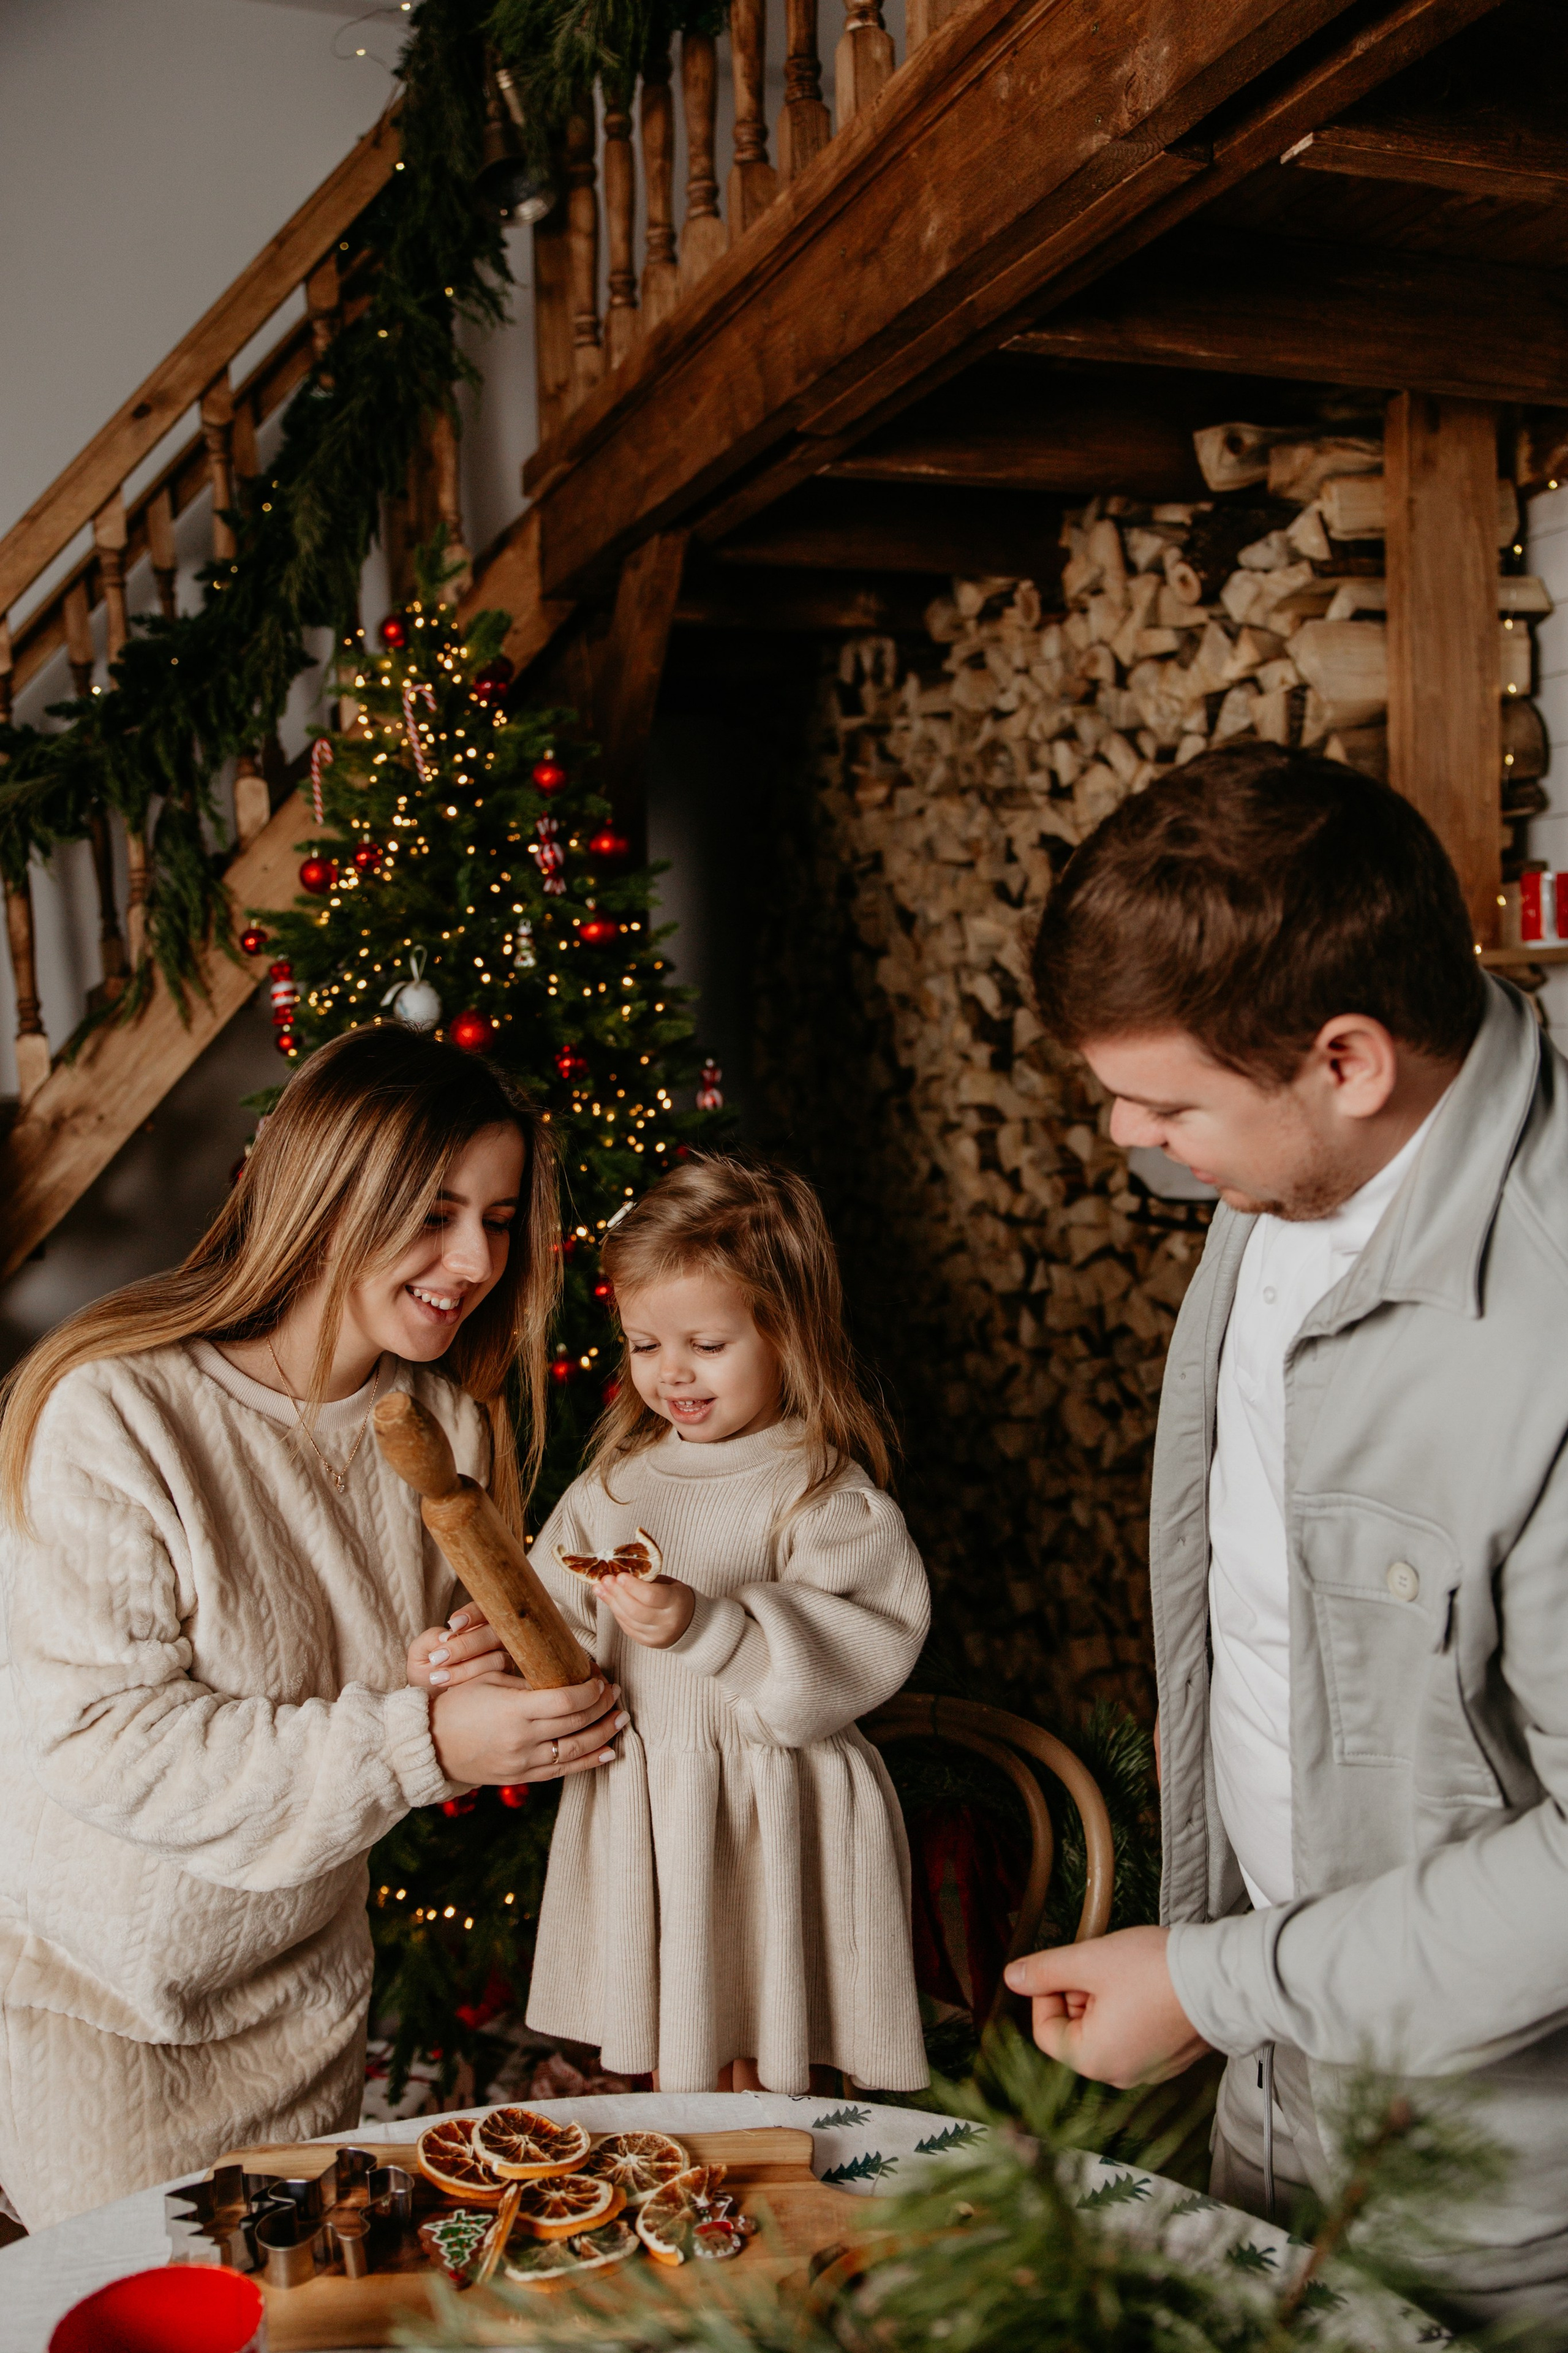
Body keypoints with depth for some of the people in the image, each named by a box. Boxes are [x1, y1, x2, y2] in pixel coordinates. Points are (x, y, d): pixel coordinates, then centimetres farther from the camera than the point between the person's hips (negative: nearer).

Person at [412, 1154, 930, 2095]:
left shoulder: (830, 1496, -13)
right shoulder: (615, 1485, 7)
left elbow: (863, 1650, -23)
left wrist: (706, 1625, -31)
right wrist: (491, 1642, -16)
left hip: (772, 1835, -5)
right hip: (639, 1828, 5)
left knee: (762, 2081, 7)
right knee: (668, 2073, 19)